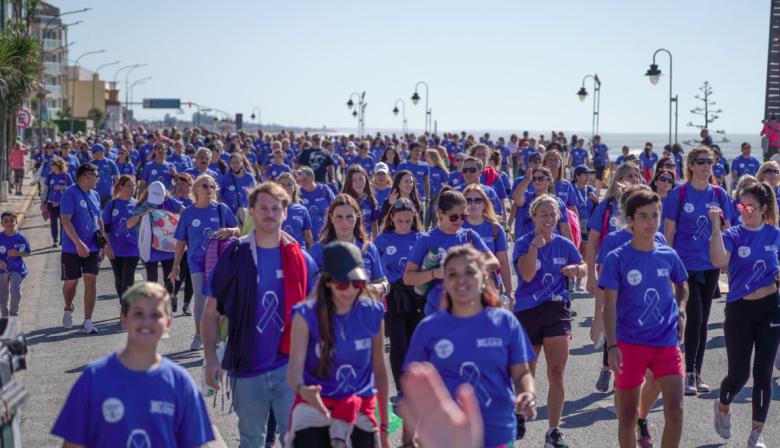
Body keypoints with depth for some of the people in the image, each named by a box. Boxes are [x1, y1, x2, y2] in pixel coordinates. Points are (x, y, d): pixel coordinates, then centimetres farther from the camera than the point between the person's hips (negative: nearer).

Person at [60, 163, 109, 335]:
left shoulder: (94, 195, 9)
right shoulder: (70, 194, -12)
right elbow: (66, 221, -18)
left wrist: (105, 243, 14)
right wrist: (78, 243, -24)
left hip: (93, 247, 5)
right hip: (72, 248, -5)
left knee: (91, 280, -3)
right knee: (71, 281, 8)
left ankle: (88, 321, -1)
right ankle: (68, 309, 36)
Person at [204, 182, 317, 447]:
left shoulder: (300, 259, 2)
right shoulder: (234, 255, -1)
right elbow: (211, 312, 1)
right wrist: (210, 358, -8)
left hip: (290, 366, 0)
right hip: (247, 366, 0)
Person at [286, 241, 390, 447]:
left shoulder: (373, 314, -1)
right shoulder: (307, 315, -9)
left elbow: (379, 371, 7)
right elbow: (294, 370, -18)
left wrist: (384, 426, 11)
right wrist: (302, 389, -42)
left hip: (361, 411, 3)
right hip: (314, 406, -2)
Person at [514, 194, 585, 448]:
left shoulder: (564, 245, 4)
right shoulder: (523, 244, -7)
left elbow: (583, 268, 18)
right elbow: (526, 275, -20)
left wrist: (575, 269, -5)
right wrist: (535, 246, -29)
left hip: (556, 312, 2)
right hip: (527, 312, -2)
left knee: (556, 374, -6)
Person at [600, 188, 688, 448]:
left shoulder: (669, 256, 3)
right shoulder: (617, 259, -7)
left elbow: (682, 287, 23)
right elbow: (609, 306, -9)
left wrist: (680, 310, 4)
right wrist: (612, 346, -17)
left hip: (667, 342, 2)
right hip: (629, 344, -2)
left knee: (675, 411, -7)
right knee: (627, 416, 7)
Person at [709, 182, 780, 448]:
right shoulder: (733, 235, -9)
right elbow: (719, 261, -30)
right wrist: (716, 225, -33)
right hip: (739, 310, -2)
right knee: (739, 373, 1)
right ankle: (723, 407, 35)